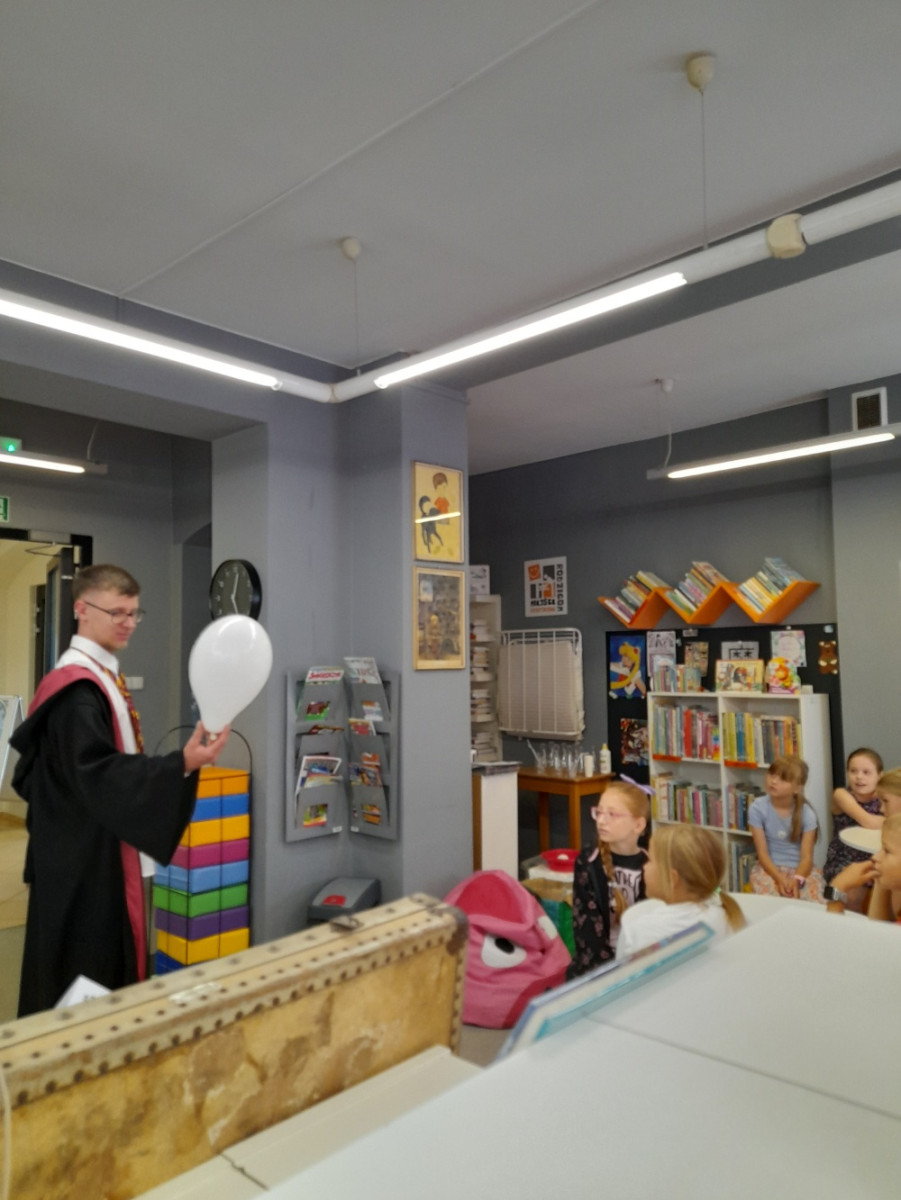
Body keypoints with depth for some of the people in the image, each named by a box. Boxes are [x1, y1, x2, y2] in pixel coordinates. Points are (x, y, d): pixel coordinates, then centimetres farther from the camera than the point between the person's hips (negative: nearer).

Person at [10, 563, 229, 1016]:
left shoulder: (102, 676, 10)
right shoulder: (77, 687, -21)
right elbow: (98, 775, -29)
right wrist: (181, 764, -39)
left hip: (101, 849, 10)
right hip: (84, 854, -10)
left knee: (108, 958, 19)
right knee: (88, 968, 1)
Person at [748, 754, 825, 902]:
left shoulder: (806, 812, -7)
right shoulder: (757, 808, -10)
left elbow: (806, 856, -10)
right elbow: (762, 853, -9)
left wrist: (796, 880, -29)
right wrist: (779, 879, -25)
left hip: (800, 869, 1)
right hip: (769, 867, -1)